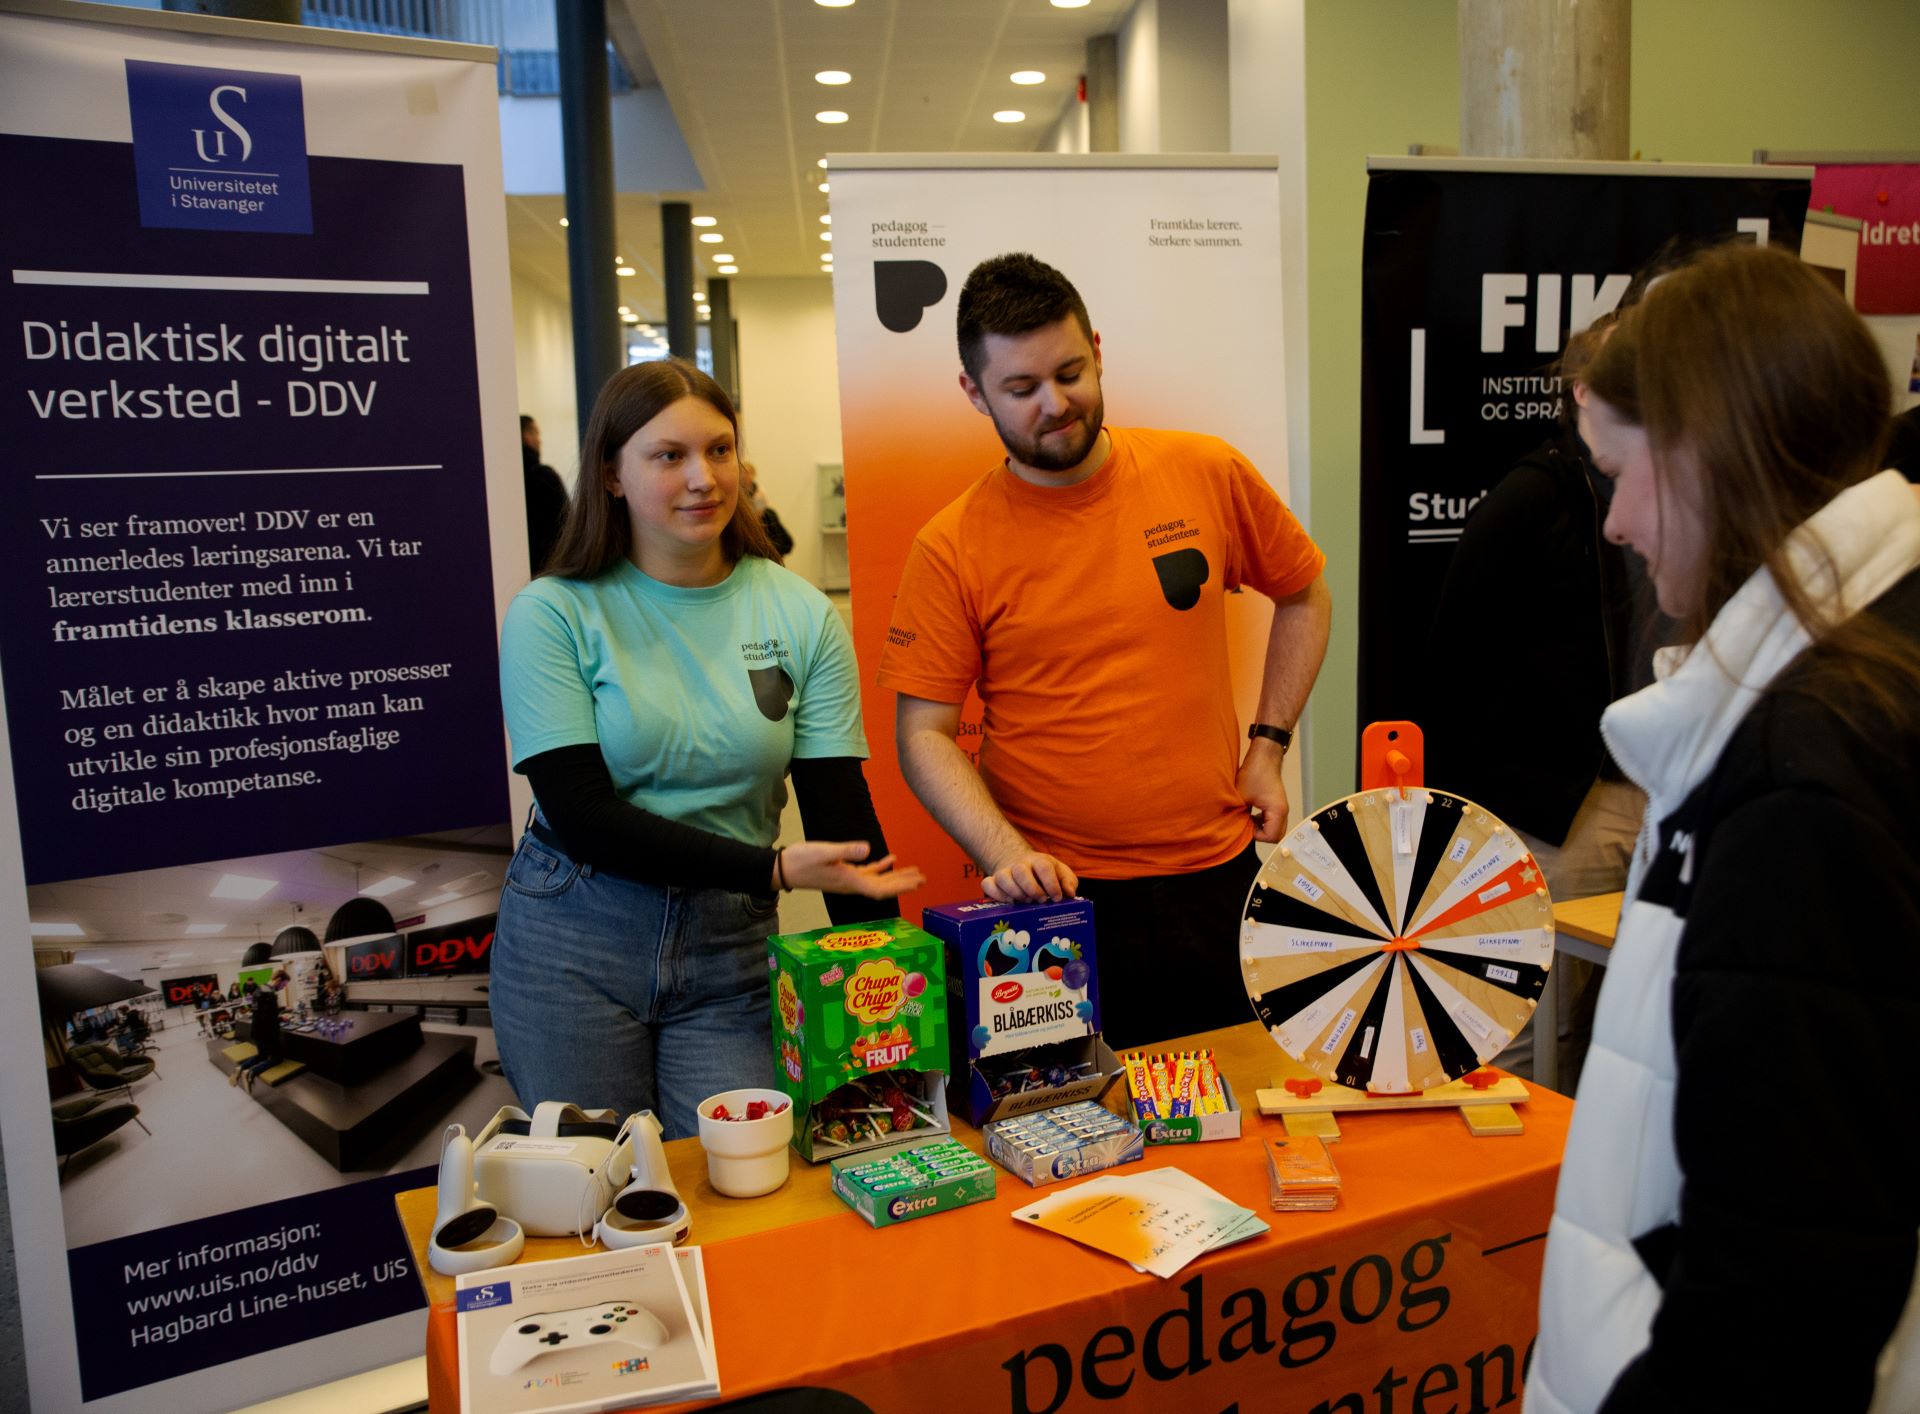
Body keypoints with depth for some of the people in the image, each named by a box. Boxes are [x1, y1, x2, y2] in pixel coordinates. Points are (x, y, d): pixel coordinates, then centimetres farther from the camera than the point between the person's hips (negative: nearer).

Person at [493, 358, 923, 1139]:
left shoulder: (800, 614, -1)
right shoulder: (552, 614, -7)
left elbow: (842, 814, -4)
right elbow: (582, 816, -14)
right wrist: (774, 868, -23)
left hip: (733, 943, 2)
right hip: (573, 937, -1)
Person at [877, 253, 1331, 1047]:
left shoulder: (1209, 475, -1)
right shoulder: (951, 549, -7)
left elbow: (1303, 598, 14)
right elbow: (923, 734, -6)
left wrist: (1267, 748, 6)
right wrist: (1006, 853, -20)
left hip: (1219, 879, 3)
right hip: (1056, 896, -2)